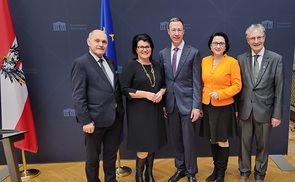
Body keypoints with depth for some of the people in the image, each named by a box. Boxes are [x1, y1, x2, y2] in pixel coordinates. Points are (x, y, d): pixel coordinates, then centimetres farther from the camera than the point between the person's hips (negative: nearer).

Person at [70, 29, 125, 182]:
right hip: (96, 119, -6)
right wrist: (85, 121, -18)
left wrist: (120, 110, 8)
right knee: (93, 156, 15)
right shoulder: (81, 63, -10)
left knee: (111, 154, 19)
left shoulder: (110, 62, 10)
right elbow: (78, 96, -15)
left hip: (115, 117, 6)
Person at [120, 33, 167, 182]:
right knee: (144, 146, -3)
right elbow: (124, 89, -12)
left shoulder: (157, 65, 10)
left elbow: (164, 85, 16)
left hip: (155, 111, 5)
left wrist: (161, 93, -7)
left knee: (153, 144, 12)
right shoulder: (130, 66, -7)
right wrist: (146, 94, -19)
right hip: (139, 112, -5)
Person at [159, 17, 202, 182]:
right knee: (176, 139, 14)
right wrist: (163, 103, 6)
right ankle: (180, 168, 32)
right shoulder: (163, 53, 8)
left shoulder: (193, 53, -4)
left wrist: (196, 106, -12)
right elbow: (163, 80, 9)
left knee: (189, 140, 6)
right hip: (170, 103, 4)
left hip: (187, 103, -3)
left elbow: (197, 82, -7)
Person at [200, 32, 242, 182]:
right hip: (207, 106, 4)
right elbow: (202, 84, 9)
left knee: (222, 141, 9)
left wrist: (220, 94, -22)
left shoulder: (232, 62, -10)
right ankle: (215, 169, 34)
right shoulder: (204, 61, 4)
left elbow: (237, 86, -9)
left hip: (224, 107, -4)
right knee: (212, 140, 16)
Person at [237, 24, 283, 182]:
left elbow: (279, 89, -4)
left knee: (262, 145, 13)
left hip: (264, 110, -1)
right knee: (244, 143, 14)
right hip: (245, 110, 1)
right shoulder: (241, 59, 1)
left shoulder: (276, 59, -4)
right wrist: (235, 109, 2)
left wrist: (277, 114, -6)